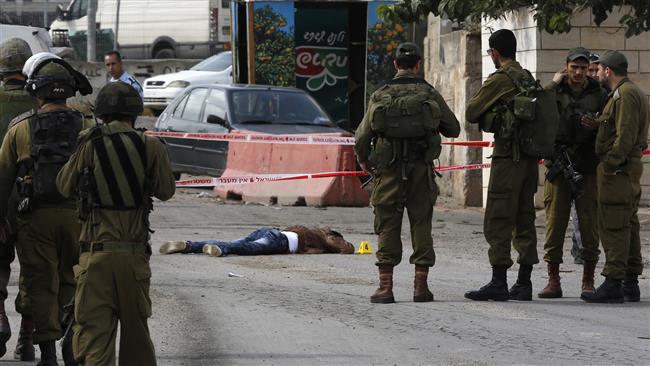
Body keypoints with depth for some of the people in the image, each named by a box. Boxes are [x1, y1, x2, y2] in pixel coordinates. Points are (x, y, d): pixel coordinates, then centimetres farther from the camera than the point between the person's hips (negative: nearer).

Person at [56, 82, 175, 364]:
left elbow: (65, 187, 6)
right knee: (135, 328, 16)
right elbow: (166, 191, 6)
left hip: (95, 253, -1)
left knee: (93, 330, -1)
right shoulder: (150, 147, -3)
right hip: (134, 254, 1)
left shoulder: (89, 145, -4)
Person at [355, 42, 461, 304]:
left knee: (387, 226, 5)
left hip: (388, 173, 0)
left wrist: (363, 160, 18)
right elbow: (453, 129, 7)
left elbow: (362, 137, -1)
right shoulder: (430, 95, -1)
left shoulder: (380, 96, -1)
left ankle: (385, 287, 0)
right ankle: (421, 286, 4)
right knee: (421, 226, 7)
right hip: (421, 172, 0)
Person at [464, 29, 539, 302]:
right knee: (524, 220, 10)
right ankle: (524, 283, 10)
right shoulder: (528, 79, 14)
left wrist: (484, 115, 15)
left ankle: (498, 283, -9)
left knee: (497, 222, -6)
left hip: (507, 156, -8)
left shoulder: (500, 79, -10)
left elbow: (470, 113, -6)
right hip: (530, 157, 8)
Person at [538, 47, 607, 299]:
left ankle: (588, 281, 8)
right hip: (558, 168, 0)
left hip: (588, 168, 0)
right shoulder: (555, 92, 7)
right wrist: (553, 84, -8)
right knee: (555, 223, -1)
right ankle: (553, 281, 5)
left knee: (589, 223, -1)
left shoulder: (598, 95, 9)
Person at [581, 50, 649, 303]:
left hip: (618, 169, -11)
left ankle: (613, 283, -14)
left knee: (613, 226, -11)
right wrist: (598, 124, 10)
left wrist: (609, 165, -20)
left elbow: (626, 135, -21)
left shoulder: (625, 95, -13)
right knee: (628, 225, 12)